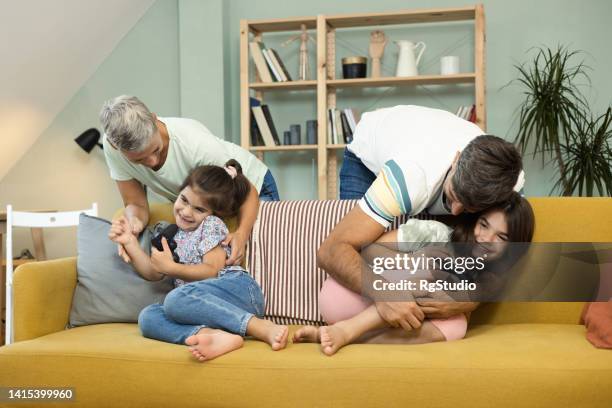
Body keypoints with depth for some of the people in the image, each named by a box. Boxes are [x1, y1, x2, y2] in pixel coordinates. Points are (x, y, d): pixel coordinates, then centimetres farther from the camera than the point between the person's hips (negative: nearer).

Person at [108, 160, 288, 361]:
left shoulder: (211, 225, 6)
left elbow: (213, 271, -4)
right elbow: (153, 273, 19)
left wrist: (171, 268, -8)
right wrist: (130, 241, 11)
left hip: (237, 290, -6)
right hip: (208, 306, 6)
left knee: (176, 298, -34)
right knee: (147, 317, -20)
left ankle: (263, 328, -36)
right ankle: (217, 337, -44)